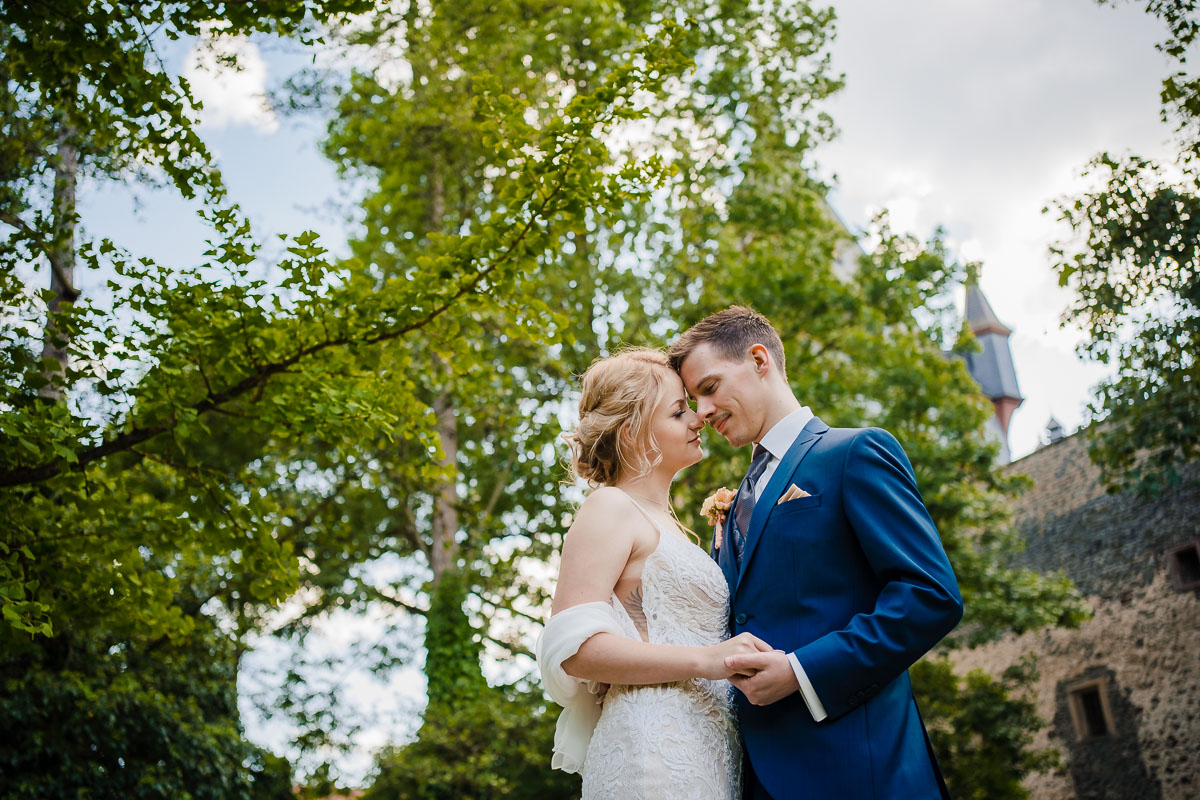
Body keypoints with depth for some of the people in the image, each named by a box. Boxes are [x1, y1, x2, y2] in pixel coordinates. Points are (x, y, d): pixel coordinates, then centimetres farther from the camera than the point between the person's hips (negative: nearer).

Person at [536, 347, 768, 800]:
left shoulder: (666, 524, 23)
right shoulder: (610, 508, -4)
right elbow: (571, 647, -16)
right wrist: (704, 660, -21)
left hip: (709, 753, 8)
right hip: (653, 750, -8)